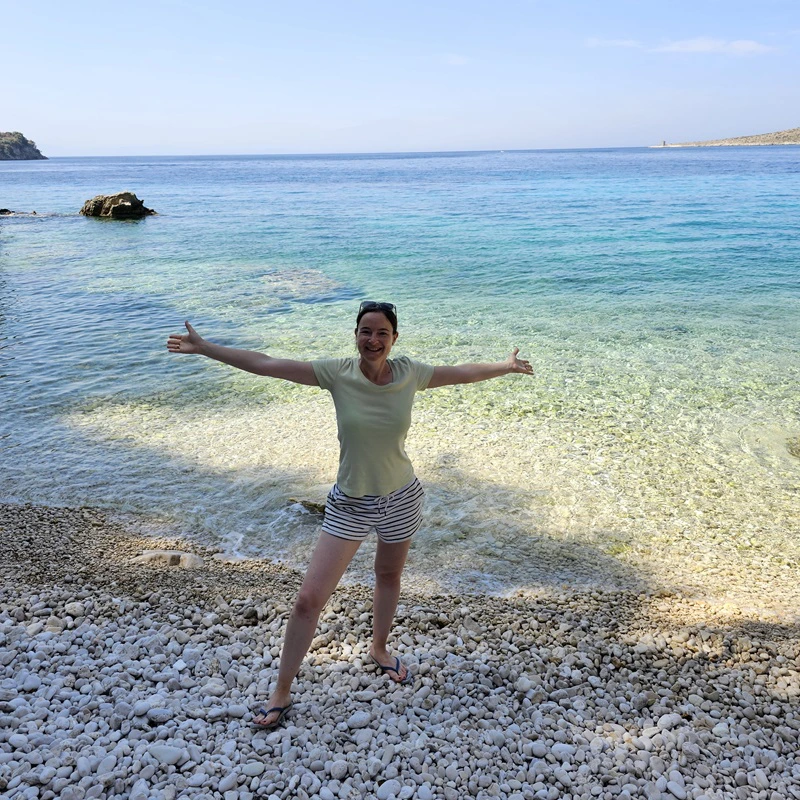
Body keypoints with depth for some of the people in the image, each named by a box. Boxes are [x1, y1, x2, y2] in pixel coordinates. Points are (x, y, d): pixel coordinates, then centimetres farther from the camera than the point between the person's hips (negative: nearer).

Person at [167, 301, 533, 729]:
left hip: (401, 499, 3)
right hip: (349, 504, -2)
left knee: (389, 576, 25)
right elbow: (265, 364, -16)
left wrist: (506, 366, 16)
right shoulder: (338, 373, -17)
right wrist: (204, 348, -17)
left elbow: (460, 372, 7)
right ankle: (281, 693, 16)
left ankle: (379, 649, 53)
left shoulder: (409, 373, -10)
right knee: (309, 599, -3)